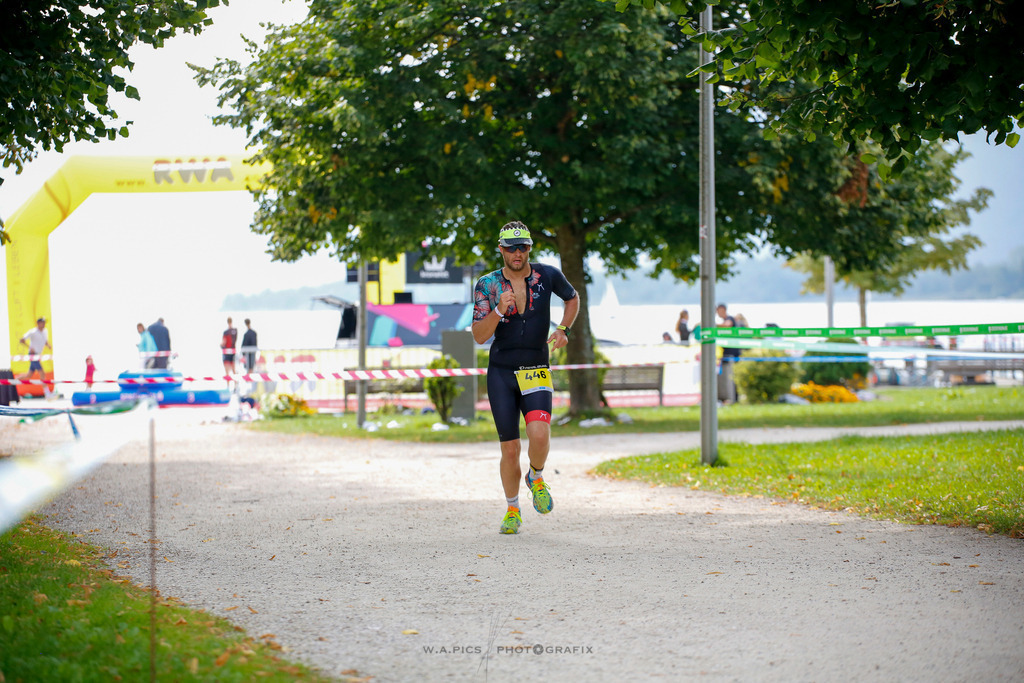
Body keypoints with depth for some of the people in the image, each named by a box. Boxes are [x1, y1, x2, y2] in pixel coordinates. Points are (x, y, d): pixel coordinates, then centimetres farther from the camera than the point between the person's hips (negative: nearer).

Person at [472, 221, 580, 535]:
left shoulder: (547, 275, -2)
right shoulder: (487, 285, -3)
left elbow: (572, 298, 19)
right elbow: (479, 336, -9)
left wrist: (563, 329, 3)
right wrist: (499, 310, -26)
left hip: (536, 370, 0)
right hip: (501, 372, 0)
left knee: (539, 433, -24)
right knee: (510, 449, 0)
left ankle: (537, 478, 9)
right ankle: (512, 510, 22)